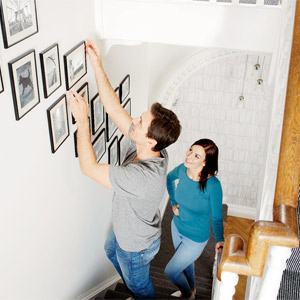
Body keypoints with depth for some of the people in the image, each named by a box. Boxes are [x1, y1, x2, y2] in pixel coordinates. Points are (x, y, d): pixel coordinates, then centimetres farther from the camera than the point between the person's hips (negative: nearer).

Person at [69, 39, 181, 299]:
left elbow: (89, 167, -41)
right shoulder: (151, 148, -23)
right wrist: (98, 67, -22)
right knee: (111, 251, 39)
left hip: (136, 245, -9)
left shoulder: (143, 176, -48)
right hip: (127, 228, 9)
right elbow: (114, 109, -18)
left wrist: (82, 119, -37)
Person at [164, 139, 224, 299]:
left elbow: (216, 217, -18)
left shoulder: (213, 185, -33)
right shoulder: (182, 169, -19)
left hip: (195, 238, -5)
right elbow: (169, 178, 7)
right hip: (177, 227, 5)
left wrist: (220, 240, -31)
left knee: (170, 271, 10)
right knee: (186, 262, 31)